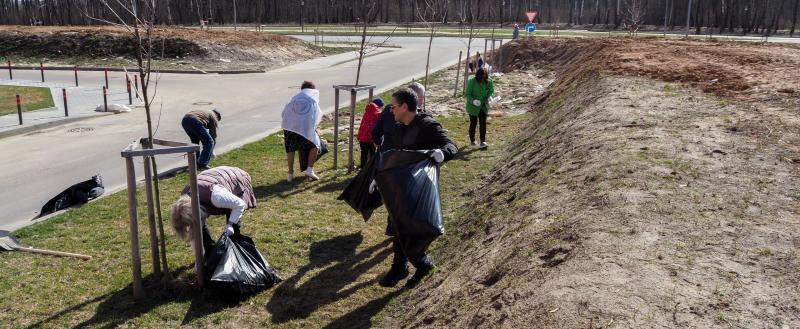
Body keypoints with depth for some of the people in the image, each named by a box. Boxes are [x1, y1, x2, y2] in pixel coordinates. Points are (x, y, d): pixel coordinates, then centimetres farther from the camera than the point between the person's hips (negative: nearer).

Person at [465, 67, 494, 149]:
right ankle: (472, 140, 31)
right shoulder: (471, 82, -19)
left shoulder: (489, 82, -8)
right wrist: (472, 101, -33)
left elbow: (491, 91, 5)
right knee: (473, 123, 11)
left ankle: (483, 142, -2)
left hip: (483, 106, 2)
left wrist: (489, 98, -16)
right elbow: (468, 94, -15)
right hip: (473, 106, -2)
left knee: (483, 123, -3)